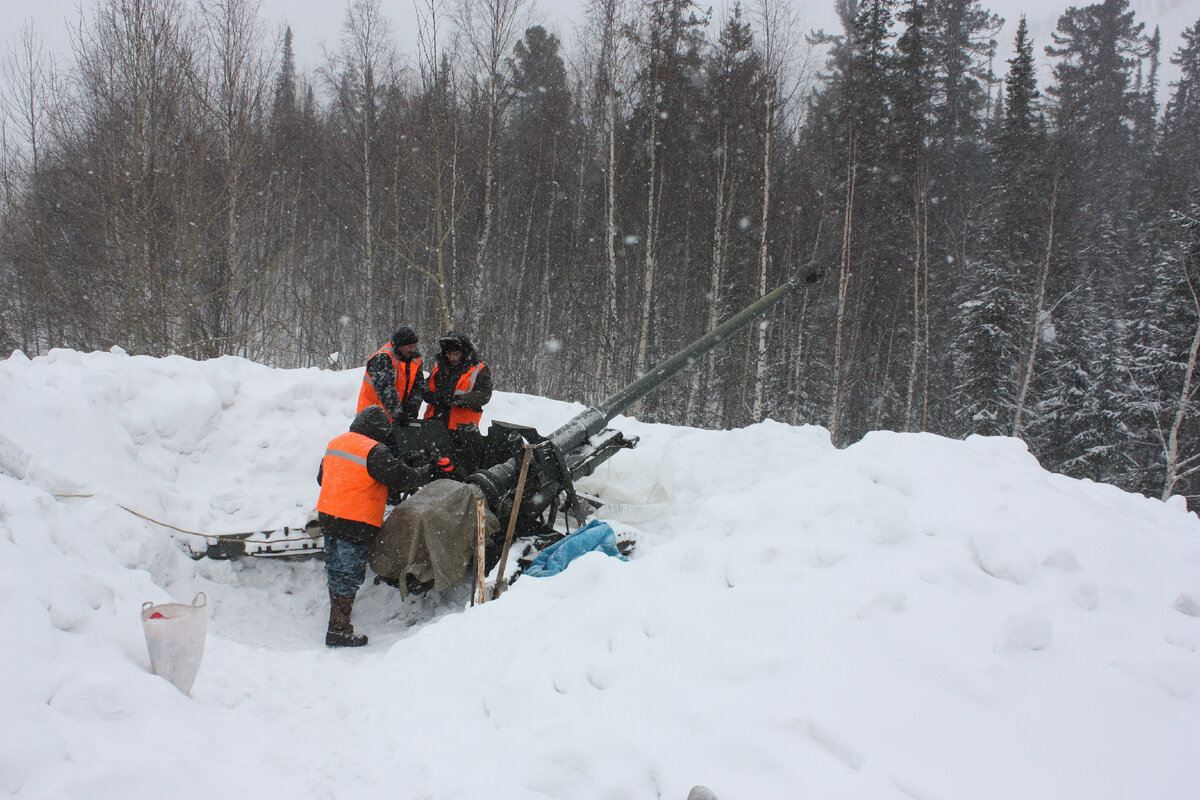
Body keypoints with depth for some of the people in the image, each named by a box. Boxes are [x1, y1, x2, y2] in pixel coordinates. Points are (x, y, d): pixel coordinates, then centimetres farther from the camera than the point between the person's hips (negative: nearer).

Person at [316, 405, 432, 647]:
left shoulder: (335, 443, 10)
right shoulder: (375, 452, -16)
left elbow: (322, 477, 21)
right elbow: (402, 478, -15)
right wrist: (430, 472, -1)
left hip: (327, 516, 8)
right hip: (355, 523, -8)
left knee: (335, 570, 17)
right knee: (350, 574, -1)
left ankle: (338, 622, 27)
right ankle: (338, 630, 1)